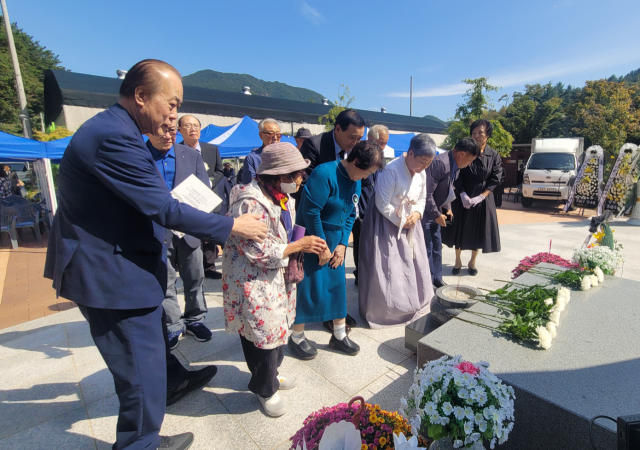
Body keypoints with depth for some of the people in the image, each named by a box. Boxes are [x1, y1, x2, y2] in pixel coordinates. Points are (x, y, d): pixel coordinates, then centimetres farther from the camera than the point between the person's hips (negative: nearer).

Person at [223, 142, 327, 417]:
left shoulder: (284, 197, 5)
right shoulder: (251, 203, -25)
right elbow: (258, 252, -25)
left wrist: (300, 252, 2)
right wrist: (299, 245, -20)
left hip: (278, 278, 9)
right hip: (253, 283, -8)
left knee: (279, 329, 19)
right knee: (264, 335, 4)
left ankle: (270, 374, 46)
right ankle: (265, 390, 32)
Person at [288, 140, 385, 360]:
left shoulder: (356, 181, 4)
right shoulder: (324, 173, -21)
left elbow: (350, 215, 9)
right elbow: (310, 211, -23)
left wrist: (342, 244, -2)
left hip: (335, 241, 7)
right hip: (312, 238, -7)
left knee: (337, 285, 11)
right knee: (308, 287, 2)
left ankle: (339, 336, 28)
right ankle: (297, 338, 22)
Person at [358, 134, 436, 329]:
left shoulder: (421, 173, 0)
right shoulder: (391, 170, -23)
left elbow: (422, 198, 12)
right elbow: (382, 204, -21)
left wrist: (416, 214, -7)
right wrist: (399, 221, -15)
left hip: (410, 224, 7)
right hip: (388, 225, -7)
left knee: (414, 266, 14)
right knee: (388, 269, -1)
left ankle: (411, 307, 34)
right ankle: (385, 310, 19)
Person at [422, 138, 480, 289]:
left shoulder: (456, 167, 5)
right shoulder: (440, 163, -25)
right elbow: (427, 193, -26)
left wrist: (447, 209, 7)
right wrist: (436, 215, -18)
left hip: (435, 212, 9)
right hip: (425, 212, -9)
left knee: (437, 247, 16)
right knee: (427, 248, -2)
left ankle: (437, 279, 28)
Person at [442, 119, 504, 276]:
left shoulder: (494, 156, -2)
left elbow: (495, 180, -4)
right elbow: (457, 176, -6)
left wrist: (480, 197, -15)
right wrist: (463, 194, -18)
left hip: (483, 199, 1)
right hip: (462, 198, -1)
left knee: (478, 231, 9)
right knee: (459, 229, 7)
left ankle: (472, 262, 29)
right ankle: (458, 260, 25)